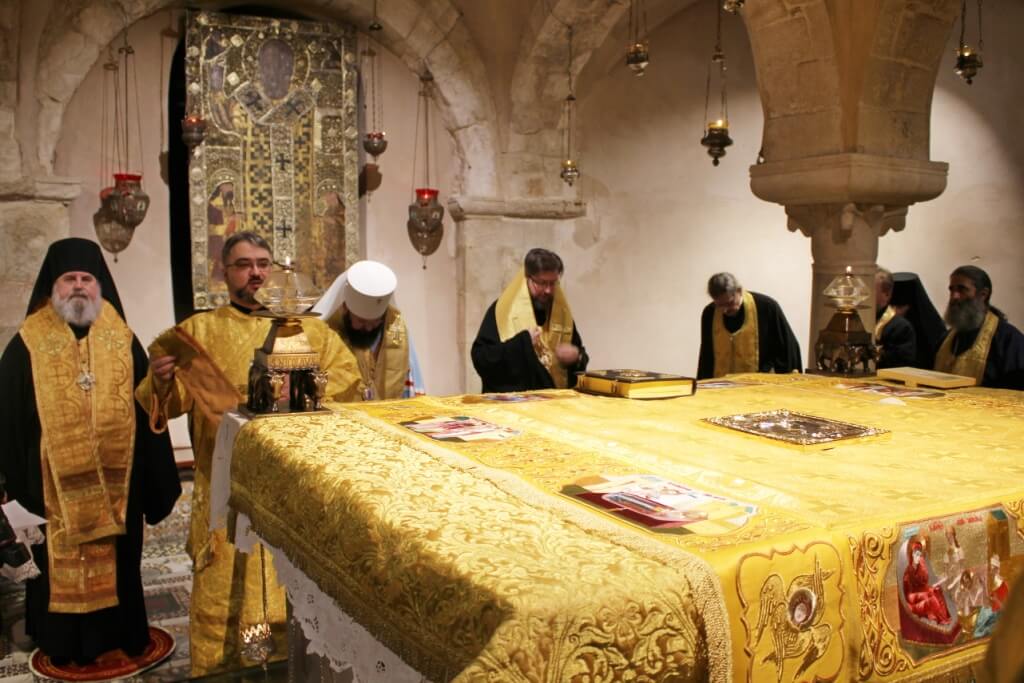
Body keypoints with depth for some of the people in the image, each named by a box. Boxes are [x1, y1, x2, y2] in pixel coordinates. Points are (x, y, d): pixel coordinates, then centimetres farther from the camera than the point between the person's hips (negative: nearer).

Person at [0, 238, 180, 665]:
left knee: (117, 562, 13)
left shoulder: (124, 342, 4)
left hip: (115, 479, 2)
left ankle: (118, 634, 28)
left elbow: (147, 411, 6)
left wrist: (156, 482, 4)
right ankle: (65, 643, 24)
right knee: (61, 564, 8)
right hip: (54, 482, -2)